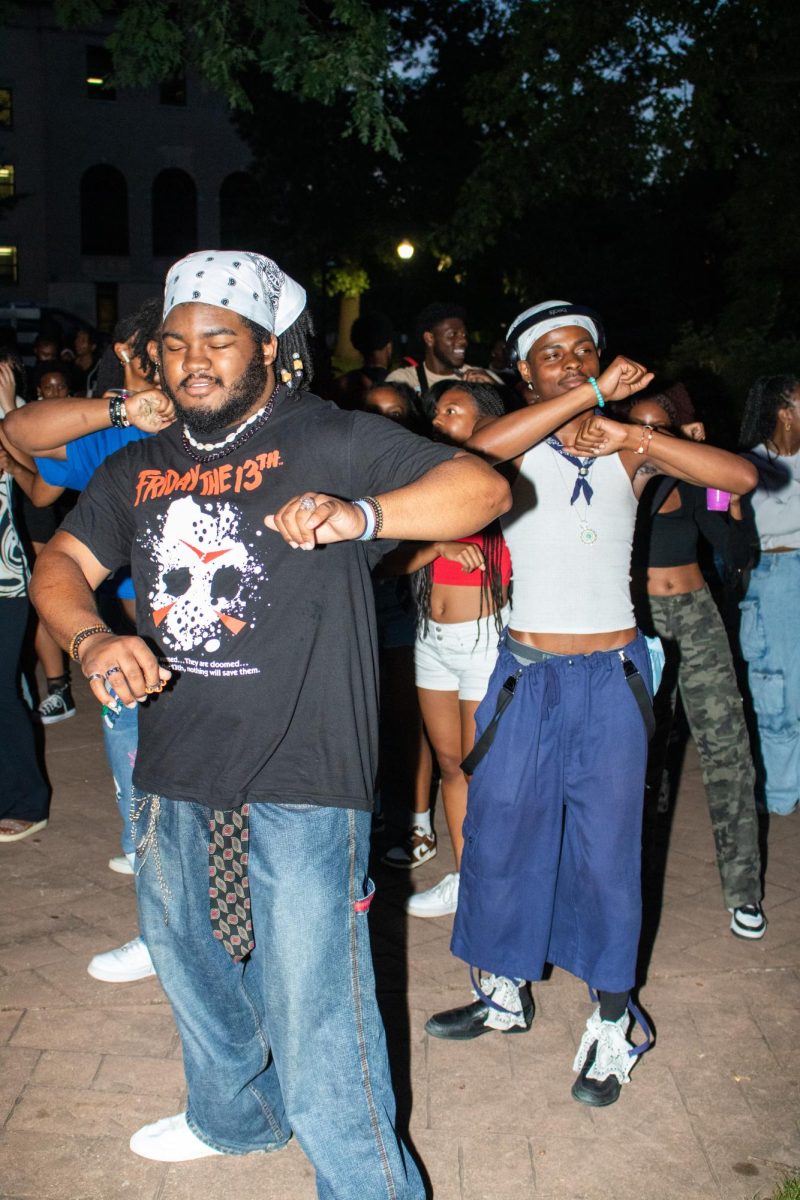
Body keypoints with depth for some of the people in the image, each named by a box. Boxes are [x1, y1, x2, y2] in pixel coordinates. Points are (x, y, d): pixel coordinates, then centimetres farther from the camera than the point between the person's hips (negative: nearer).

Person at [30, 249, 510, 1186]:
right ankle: (234, 1119, 52)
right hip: (172, 779, 7)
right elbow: (60, 562, 10)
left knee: (316, 1015, -3)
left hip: (299, 783, -7)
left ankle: (370, 1185, 20)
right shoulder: (141, 470, 13)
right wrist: (91, 640, -12)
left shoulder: (332, 442, -6)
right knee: (190, 968, 26)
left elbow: (481, 486, -12)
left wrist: (358, 514, -30)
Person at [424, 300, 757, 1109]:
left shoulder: (628, 446, 2)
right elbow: (479, 452, -28)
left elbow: (741, 476, -10)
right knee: (500, 831, 10)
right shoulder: (516, 445, -2)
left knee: (606, 847, 5)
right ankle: (507, 995, 32)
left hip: (612, 677, 0)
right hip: (528, 674, 1)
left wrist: (632, 435, -19)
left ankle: (611, 1022, 23)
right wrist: (593, 395, -26)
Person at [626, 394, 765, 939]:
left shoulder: (691, 485, 6)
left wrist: (733, 500, -10)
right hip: (635, 621, -1)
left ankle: (744, 889, 3)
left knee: (726, 745, -5)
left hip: (696, 616, 1)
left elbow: (738, 556, 3)